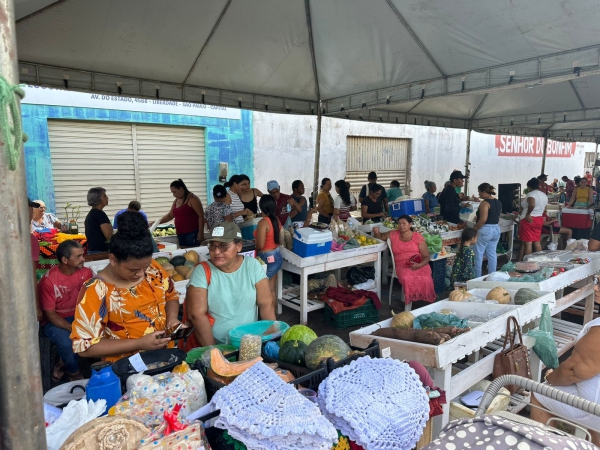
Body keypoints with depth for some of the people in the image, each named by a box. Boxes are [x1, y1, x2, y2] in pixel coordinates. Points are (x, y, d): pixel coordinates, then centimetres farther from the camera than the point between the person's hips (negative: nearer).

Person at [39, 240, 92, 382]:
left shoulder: (86, 272, -7)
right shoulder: (48, 280, -19)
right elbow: (50, 314, -16)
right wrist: (74, 329, -28)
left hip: (78, 316, 4)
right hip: (54, 321, -4)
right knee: (67, 342, -33)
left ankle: (63, 364, 2)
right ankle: (73, 372, 2)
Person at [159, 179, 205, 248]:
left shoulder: (192, 199, -7)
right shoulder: (176, 201, 15)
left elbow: (201, 216, -11)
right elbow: (170, 216, 25)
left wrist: (201, 232, -16)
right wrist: (158, 222, 13)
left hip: (192, 233, -7)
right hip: (180, 234, 7)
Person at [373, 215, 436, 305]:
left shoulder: (418, 237, 4)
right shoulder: (393, 234, 11)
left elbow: (426, 256, 2)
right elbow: (380, 237, 27)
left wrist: (419, 265, -18)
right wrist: (376, 232, 2)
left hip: (420, 264, -1)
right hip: (402, 265, 1)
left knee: (425, 279, -33)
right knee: (407, 278, -36)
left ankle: (428, 301, -10)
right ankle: (410, 300, -17)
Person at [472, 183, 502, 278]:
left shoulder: (485, 203, -16)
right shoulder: (498, 202, 11)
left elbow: (483, 219, -22)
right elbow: (497, 217, 17)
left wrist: (474, 230, -16)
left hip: (485, 230, -9)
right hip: (496, 229, 9)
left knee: (478, 254, 0)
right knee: (492, 254, 13)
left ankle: (477, 277, 3)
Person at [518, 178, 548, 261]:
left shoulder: (531, 194, -13)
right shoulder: (544, 195, 15)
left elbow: (532, 205, -32)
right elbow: (543, 209, 21)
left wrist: (528, 214, -19)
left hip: (529, 220, -9)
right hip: (539, 219, 9)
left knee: (527, 242, -5)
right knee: (537, 242, 14)